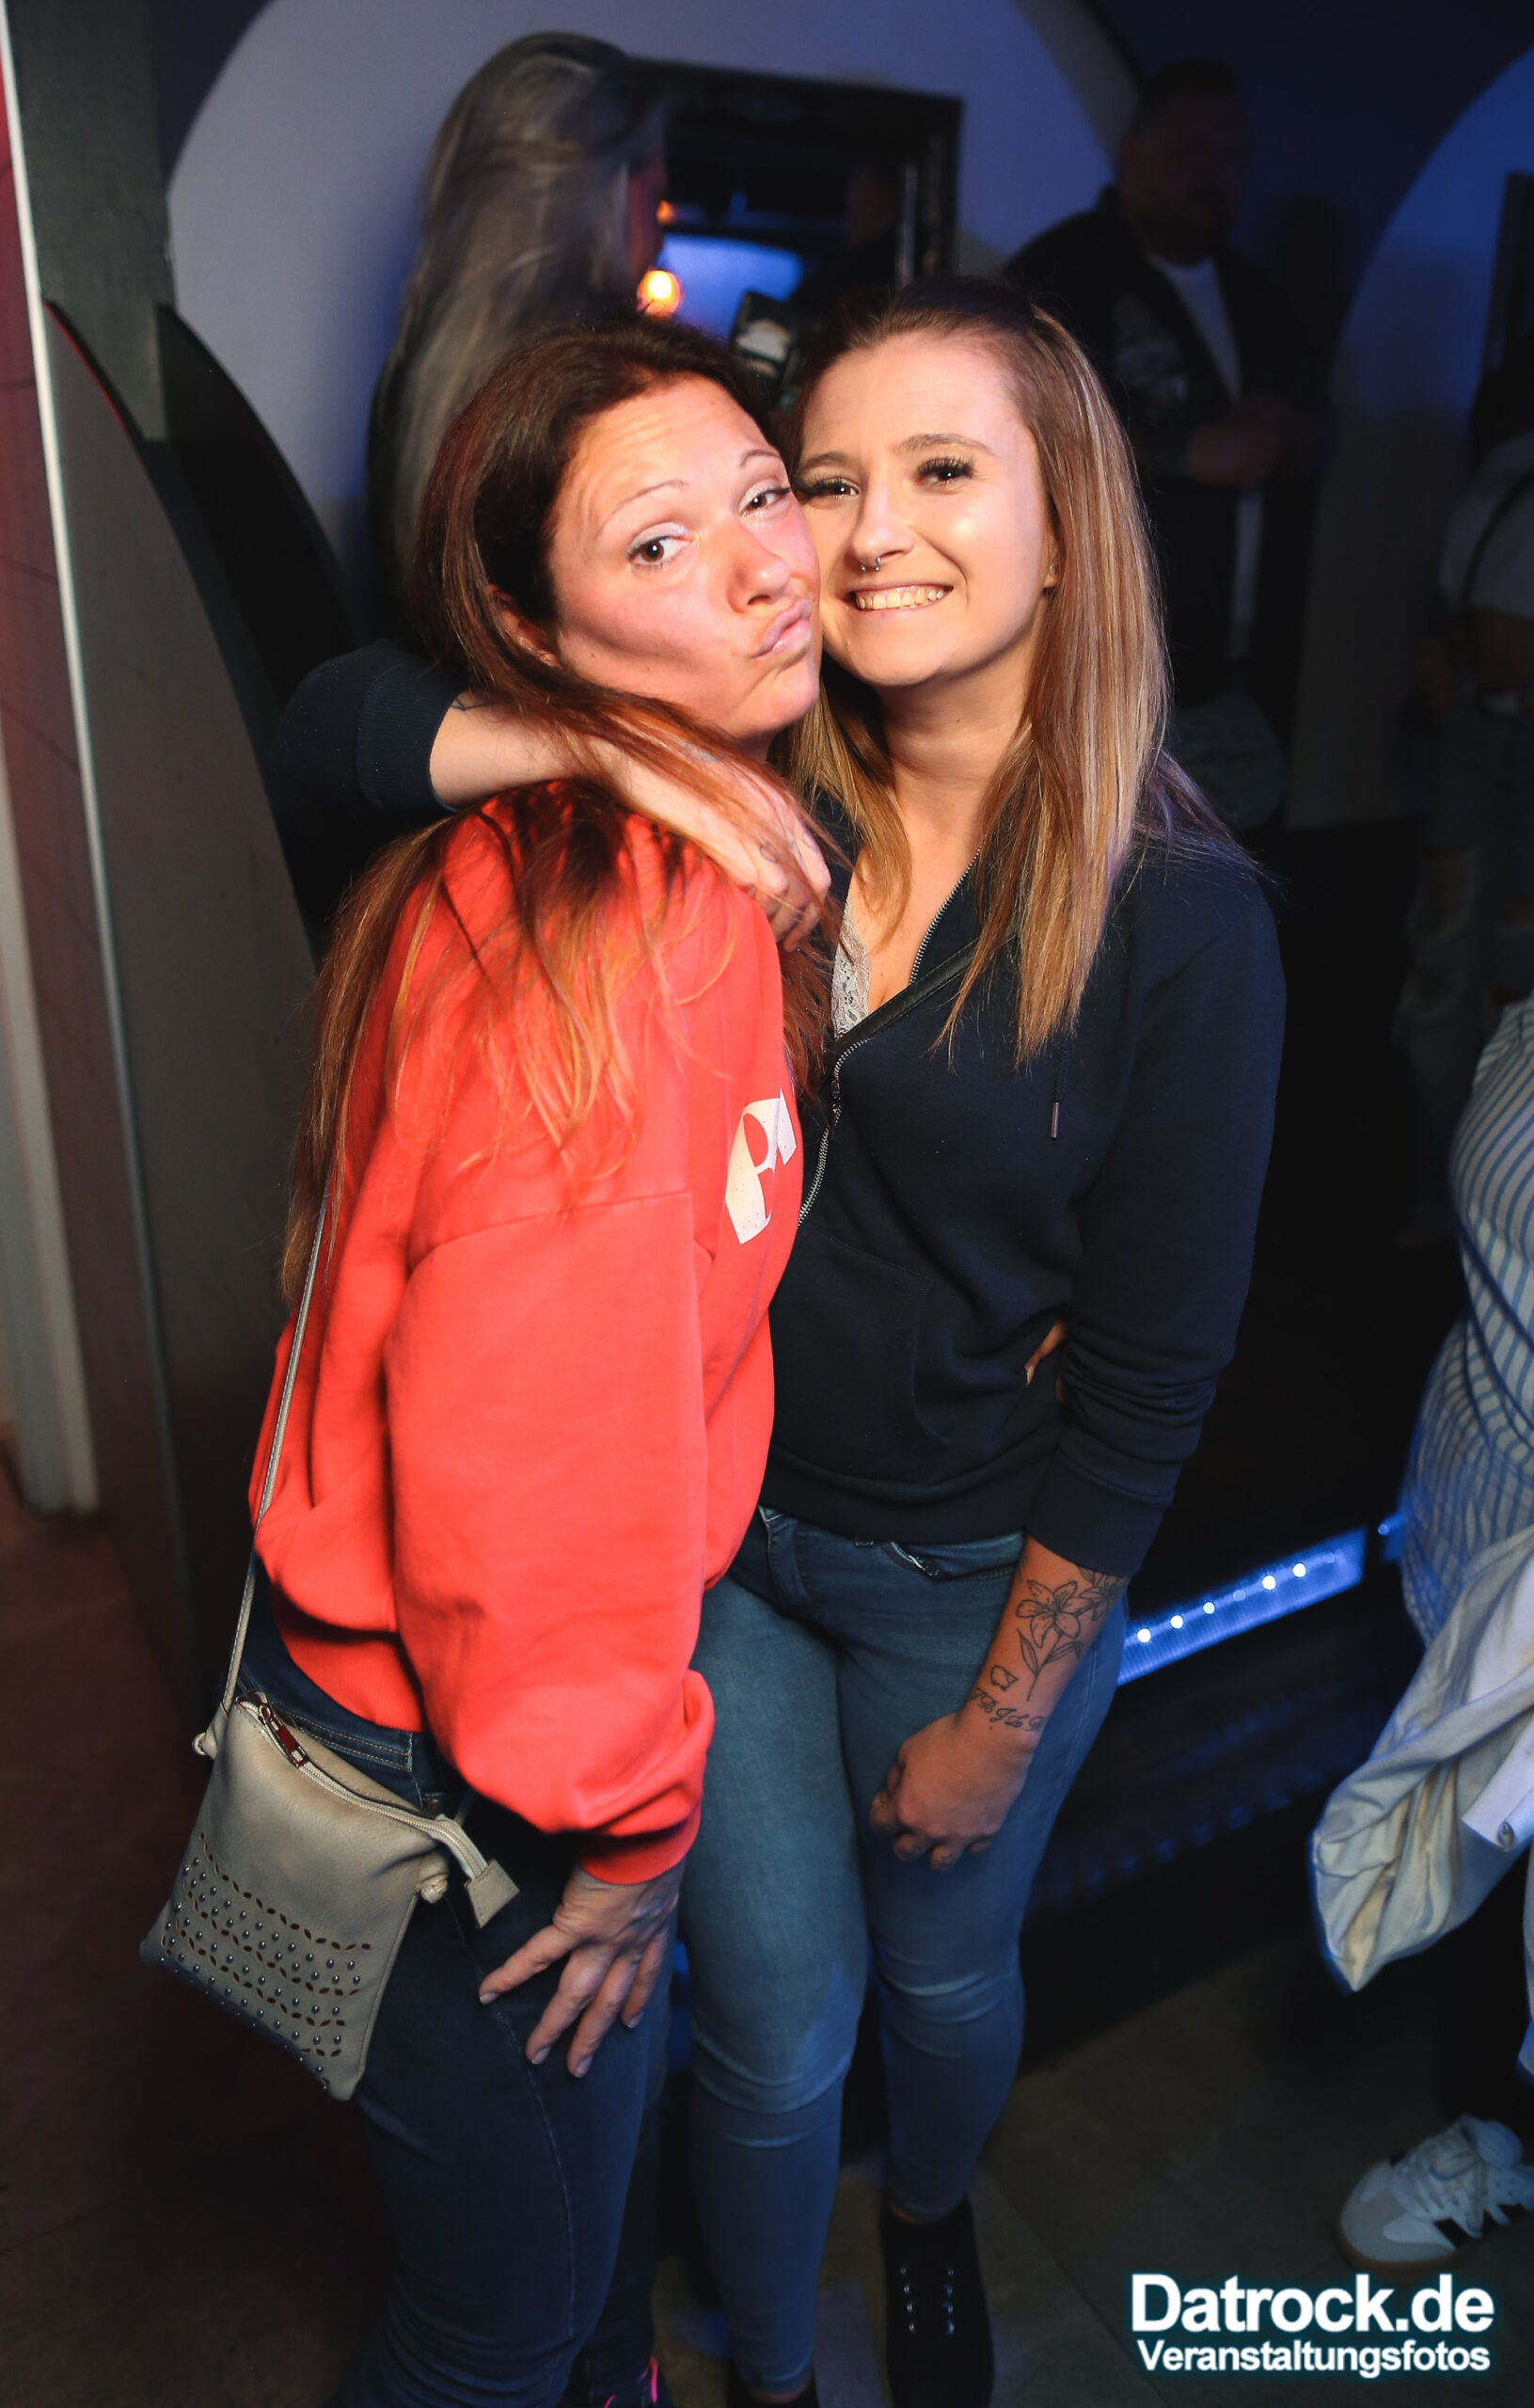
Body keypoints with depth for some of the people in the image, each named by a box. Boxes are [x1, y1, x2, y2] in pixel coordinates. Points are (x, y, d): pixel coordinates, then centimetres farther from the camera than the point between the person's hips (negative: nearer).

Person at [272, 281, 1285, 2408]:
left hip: (981, 1571, -1)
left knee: (947, 1971, 25)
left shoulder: (1181, 914, -18)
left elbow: (1149, 1374, -13)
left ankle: (934, 2223, 64)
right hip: (712, 1525, 1)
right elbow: (334, 723, -11)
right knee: (775, 2031, 17)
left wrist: (999, 1715, -7)